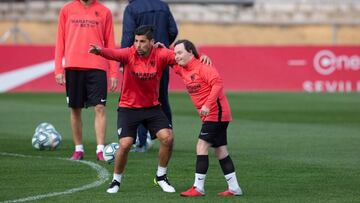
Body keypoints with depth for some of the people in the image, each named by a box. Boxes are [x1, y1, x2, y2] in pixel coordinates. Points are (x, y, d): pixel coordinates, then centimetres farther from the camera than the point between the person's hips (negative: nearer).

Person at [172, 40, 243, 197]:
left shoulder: (202, 66, -16)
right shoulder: (182, 70, 9)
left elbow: (217, 83, -25)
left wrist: (208, 104, -30)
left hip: (216, 112, -9)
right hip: (211, 115, 9)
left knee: (201, 146, -12)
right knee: (220, 150, 11)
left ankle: (198, 188, -11)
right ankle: (234, 188, 15)